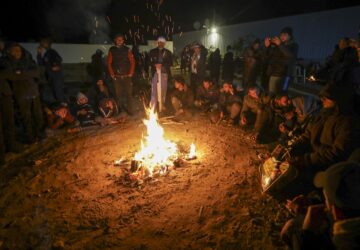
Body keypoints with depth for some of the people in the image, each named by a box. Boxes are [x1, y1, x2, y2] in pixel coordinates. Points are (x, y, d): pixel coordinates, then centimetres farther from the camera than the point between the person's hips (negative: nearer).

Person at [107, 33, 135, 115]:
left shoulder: (127, 50, 6)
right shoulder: (112, 50, 7)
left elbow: (132, 62, 4)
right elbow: (109, 63, 7)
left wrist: (131, 73, -3)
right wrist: (112, 74, -1)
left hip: (126, 76, 0)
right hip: (116, 77, 0)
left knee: (129, 93, 0)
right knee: (118, 94, 2)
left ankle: (130, 110, 9)